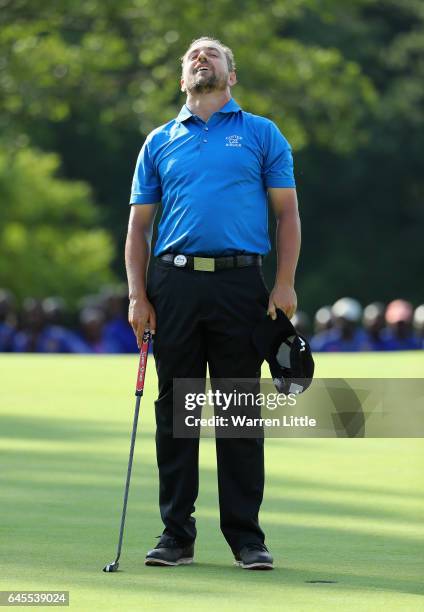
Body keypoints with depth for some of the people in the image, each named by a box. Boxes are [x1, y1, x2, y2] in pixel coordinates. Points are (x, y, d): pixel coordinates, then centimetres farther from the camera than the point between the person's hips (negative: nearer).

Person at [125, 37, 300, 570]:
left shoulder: (261, 135, 10)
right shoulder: (160, 143, 14)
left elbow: (287, 213, 6)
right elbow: (139, 225, 13)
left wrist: (285, 285, -6)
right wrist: (137, 295, 1)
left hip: (240, 285, -2)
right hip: (174, 284, 2)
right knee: (175, 410, 2)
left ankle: (246, 536, 4)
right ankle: (176, 534, 8)